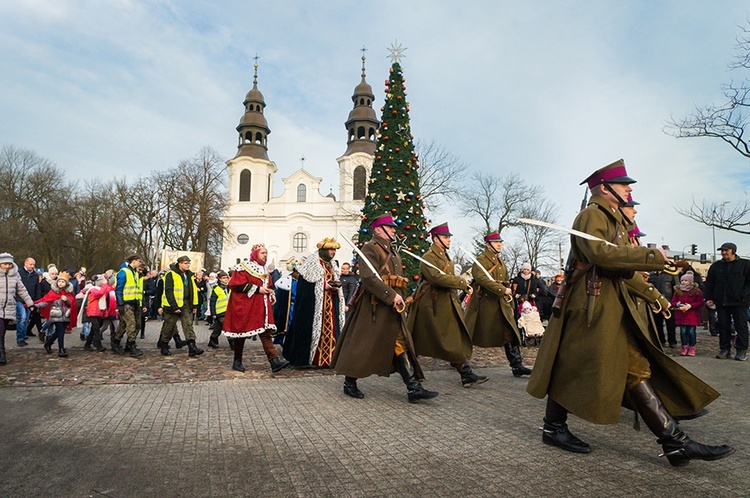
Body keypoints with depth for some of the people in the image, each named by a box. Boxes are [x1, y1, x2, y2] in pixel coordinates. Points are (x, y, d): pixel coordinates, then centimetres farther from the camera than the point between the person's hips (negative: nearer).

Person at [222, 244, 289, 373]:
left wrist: (271, 294, 6)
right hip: (244, 306, -6)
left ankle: (274, 361, -11)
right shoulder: (244, 267, -7)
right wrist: (257, 289, -18)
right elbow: (238, 285, -17)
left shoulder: (264, 270, 16)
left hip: (261, 307, 6)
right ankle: (237, 361, 20)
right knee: (241, 333, 4)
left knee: (266, 333, -3)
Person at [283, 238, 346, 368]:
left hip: (330, 305, 7)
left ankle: (327, 358, 11)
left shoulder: (333, 266, 17)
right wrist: (324, 285, -16)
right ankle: (305, 357, 4)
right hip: (314, 303, -7)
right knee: (314, 328, -5)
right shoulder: (312, 262, -6)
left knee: (329, 330, 4)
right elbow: (305, 284, -11)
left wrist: (335, 286, -1)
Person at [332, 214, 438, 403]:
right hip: (374, 307, -9)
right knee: (362, 345, 2)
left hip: (392, 308, 9)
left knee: (401, 344, 4)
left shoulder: (393, 253, 20)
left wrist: (401, 300, 8)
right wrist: (392, 296, -25)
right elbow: (369, 278, -22)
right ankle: (349, 383, 19)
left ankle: (414, 388, 5)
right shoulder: (370, 248, -9)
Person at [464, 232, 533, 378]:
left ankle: (517, 366, 1)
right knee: (472, 334, 3)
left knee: (510, 334, -2)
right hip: (484, 303, -7)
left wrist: (510, 304, 17)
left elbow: (506, 284, 23)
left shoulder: (501, 263, 19)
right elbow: (481, 278, -24)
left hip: (501, 304, 7)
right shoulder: (481, 260, -7)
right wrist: (502, 289, -26)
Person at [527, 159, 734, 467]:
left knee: (637, 369, 8)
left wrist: (654, 295, 26)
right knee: (573, 367, -2)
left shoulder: (614, 219, 23)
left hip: (614, 307, 11)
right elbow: (599, 253, -27)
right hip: (592, 305, -11)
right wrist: (651, 256, -21)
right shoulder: (591, 214, -9)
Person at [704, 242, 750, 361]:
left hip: (739, 302, -3)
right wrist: (708, 298, 5)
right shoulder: (716, 266, 12)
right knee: (723, 326, 6)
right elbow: (708, 283, 14)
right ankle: (725, 349, 14)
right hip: (721, 302, 3)